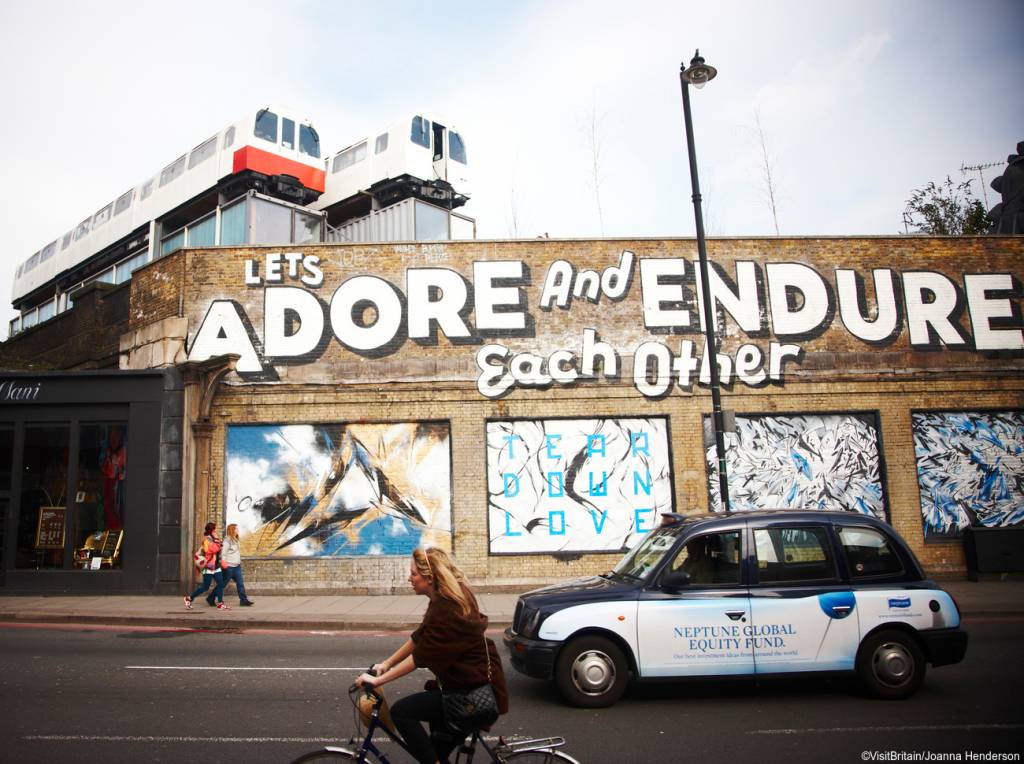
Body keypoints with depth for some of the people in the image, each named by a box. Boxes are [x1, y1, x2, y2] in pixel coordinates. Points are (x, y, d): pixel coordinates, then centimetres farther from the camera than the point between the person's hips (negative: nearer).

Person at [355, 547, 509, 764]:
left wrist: (378, 680, -19)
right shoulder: (443, 599, 3)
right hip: (474, 682, 10)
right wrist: (386, 664, 4)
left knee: (401, 712, -13)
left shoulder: (447, 611, -26)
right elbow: (417, 638, 8)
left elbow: (420, 657, -25)